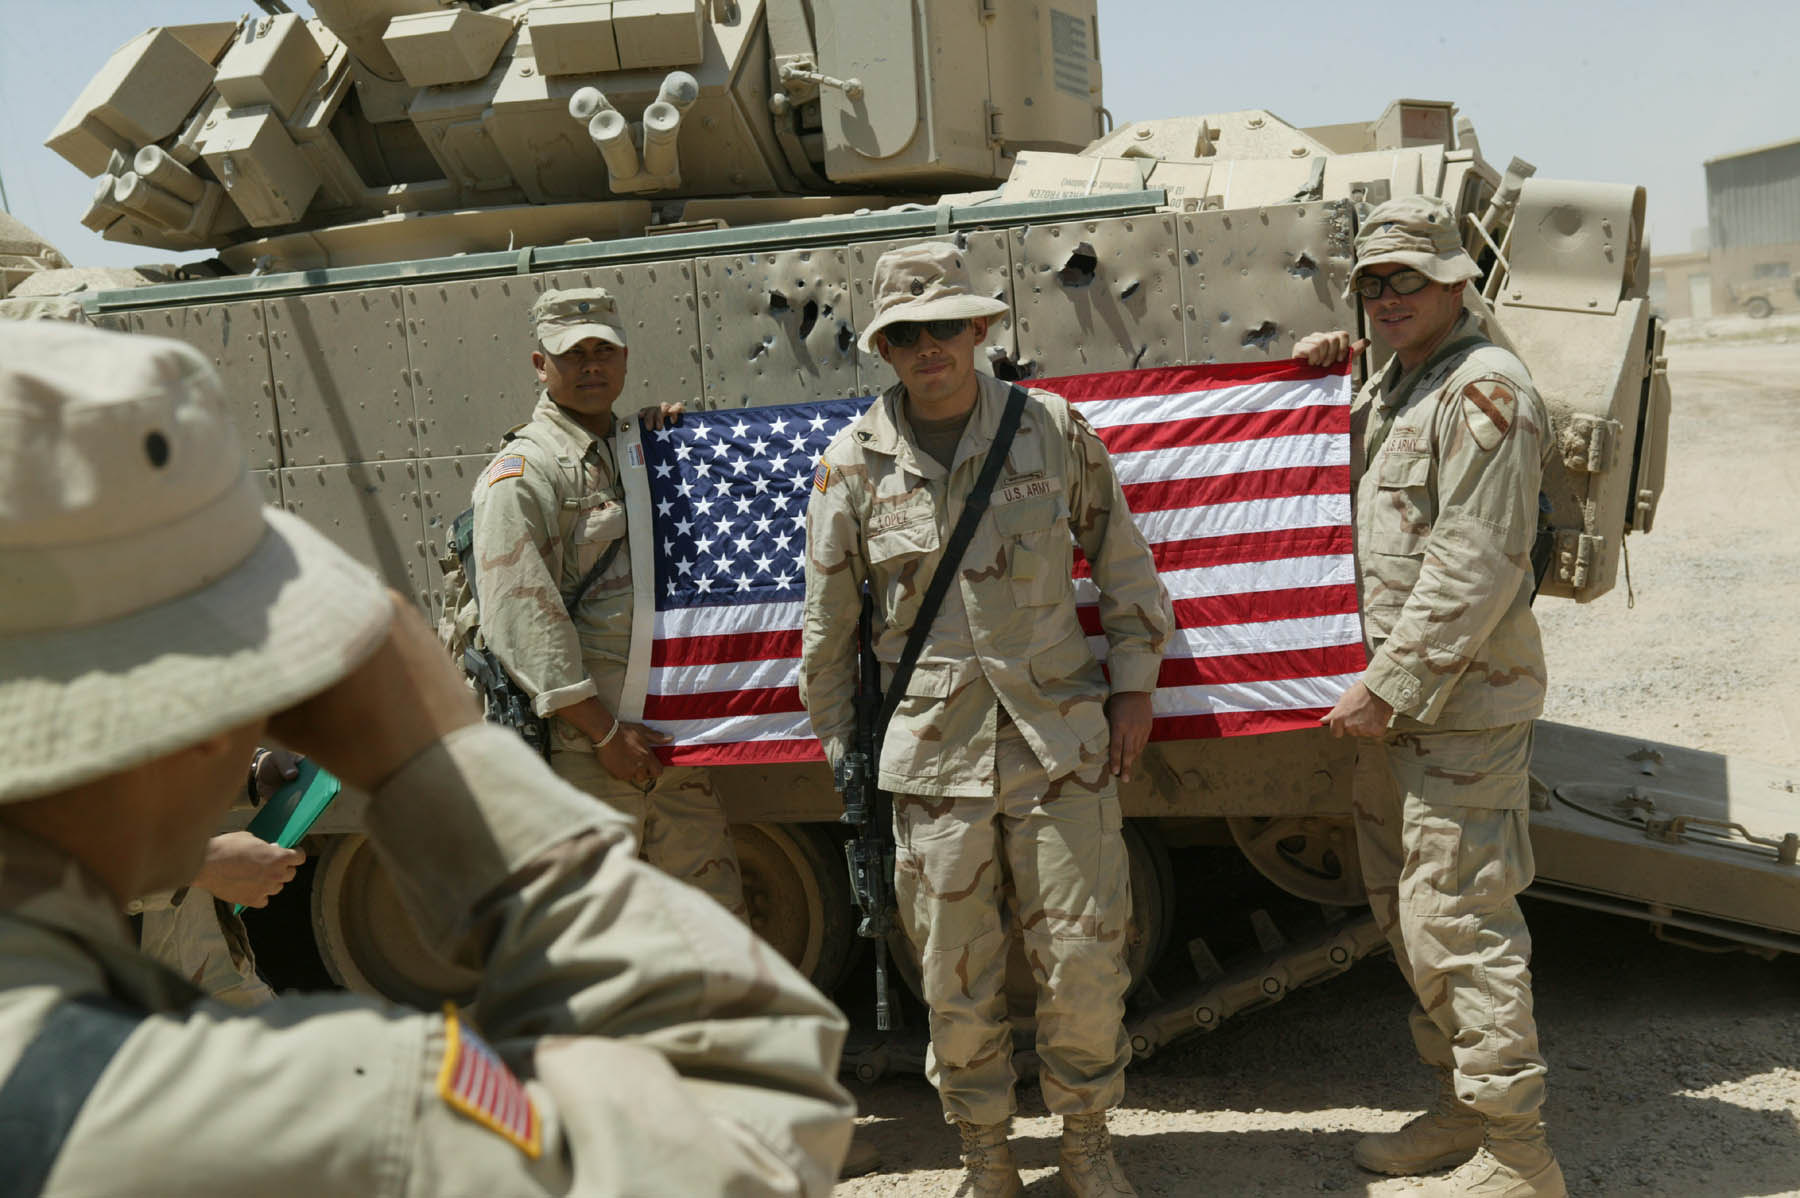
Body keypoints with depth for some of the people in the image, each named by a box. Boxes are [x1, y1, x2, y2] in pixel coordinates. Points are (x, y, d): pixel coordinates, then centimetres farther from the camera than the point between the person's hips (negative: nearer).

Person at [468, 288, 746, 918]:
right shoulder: (520, 475, -6)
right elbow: (522, 620, -13)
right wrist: (605, 733, -14)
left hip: (667, 735, 7)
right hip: (582, 745, -7)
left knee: (715, 907, 10)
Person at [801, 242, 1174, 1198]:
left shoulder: (1054, 430, 2)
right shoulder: (854, 461, 1)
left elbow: (1122, 559, 11)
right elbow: (828, 623, 9)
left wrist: (1133, 681, 7)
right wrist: (839, 741, 13)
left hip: (1062, 738, 0)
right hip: (932, 755, 0)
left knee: (1084, 957, 4)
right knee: (955, 976, 7)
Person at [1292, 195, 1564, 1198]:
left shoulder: (1484, 390, -15)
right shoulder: (1393, 385, 16)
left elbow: (1473, 568, -21)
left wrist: (1391, 688, -20)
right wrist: (1318, 379, 16)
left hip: (1461, 700, -10)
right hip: (1393, 695, 10)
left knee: (1457, 917, -7)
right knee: (1405, 907, 17)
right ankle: (1461, 1103, 32)